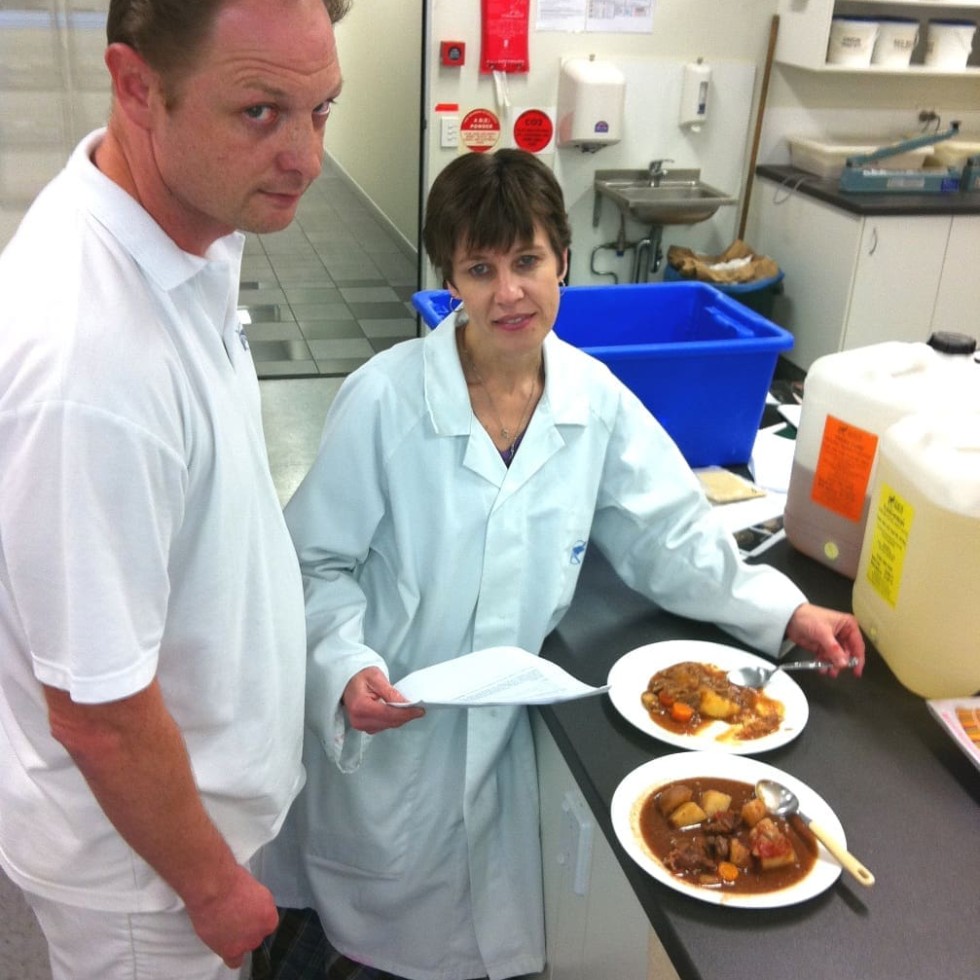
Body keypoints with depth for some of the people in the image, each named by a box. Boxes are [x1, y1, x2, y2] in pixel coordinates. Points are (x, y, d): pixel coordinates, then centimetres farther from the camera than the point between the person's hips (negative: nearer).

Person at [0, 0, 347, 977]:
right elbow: (97, 712, -29)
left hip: (193, 764, 7)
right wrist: (213, 884, -13)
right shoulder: (87, 364, -39)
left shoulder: (188, 223, -10)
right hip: (134, 855, -7)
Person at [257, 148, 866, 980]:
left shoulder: (595, 398, -8)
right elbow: (318, 563, -12)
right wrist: (347, 669, -26)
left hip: (502, 736, 4)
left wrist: (786, 612, -4)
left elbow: (671, 534, 2)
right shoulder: (384, 399, -19)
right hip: (384, 734, -3)